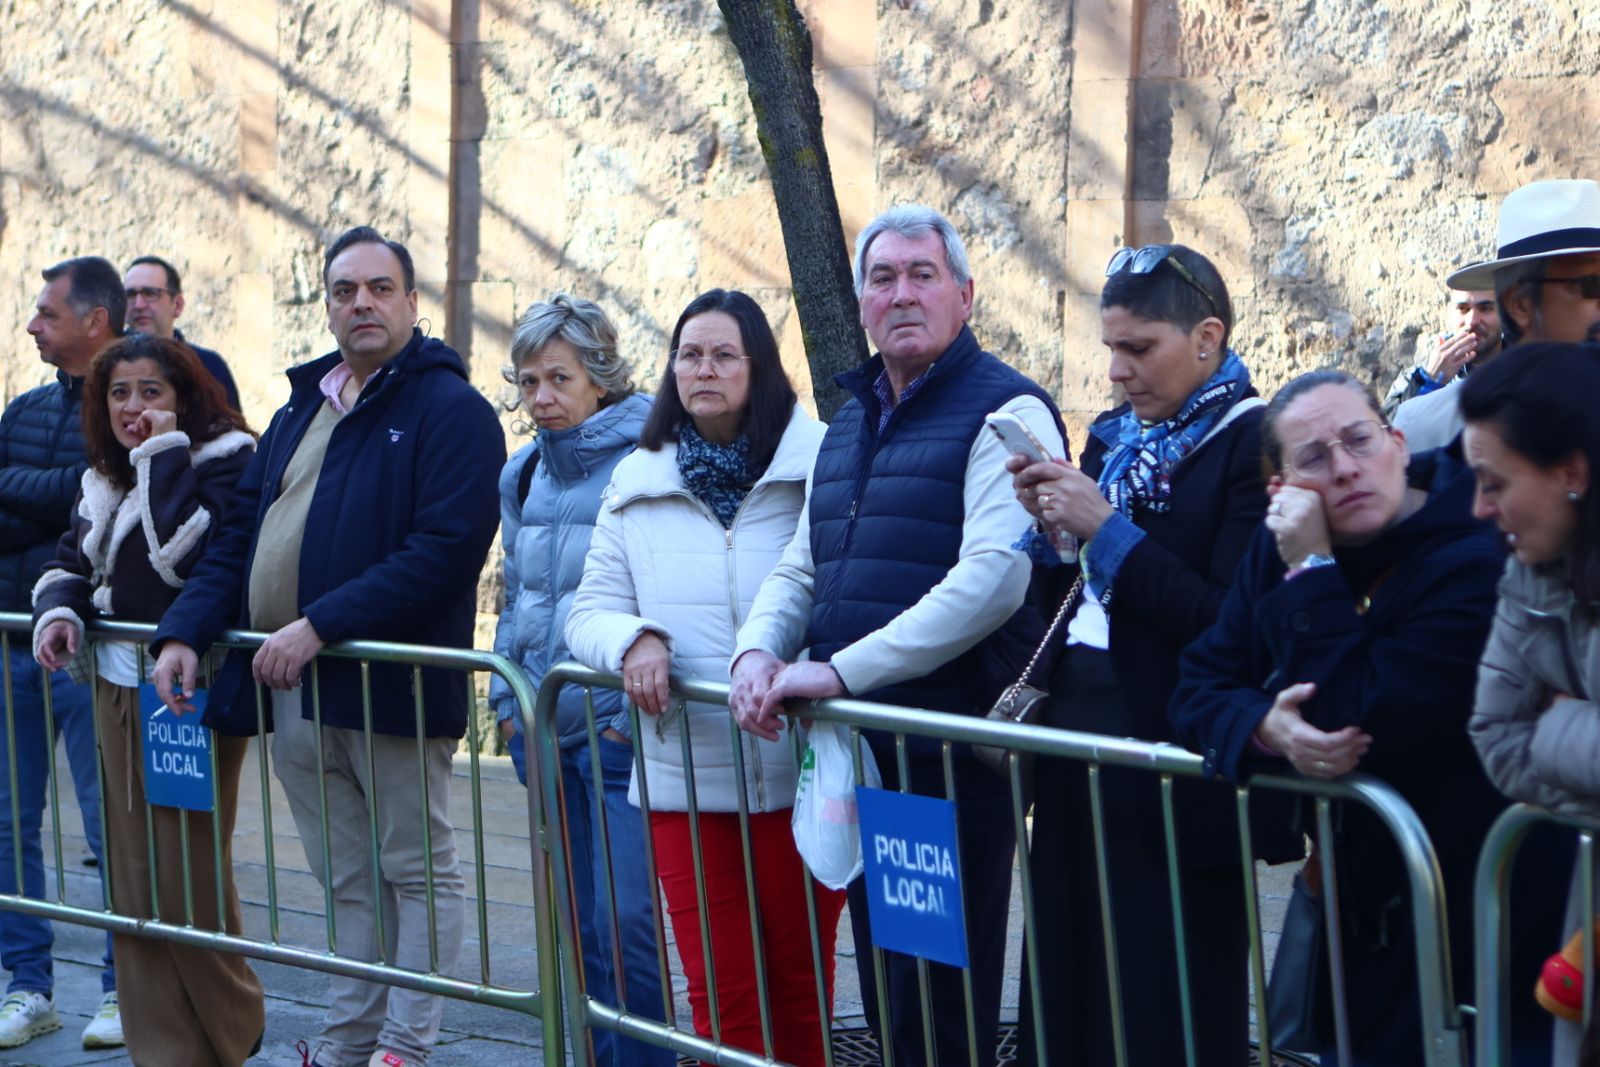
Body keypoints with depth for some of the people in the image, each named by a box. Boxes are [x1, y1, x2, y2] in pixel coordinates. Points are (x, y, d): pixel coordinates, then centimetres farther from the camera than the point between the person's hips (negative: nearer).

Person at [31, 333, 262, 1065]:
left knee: (188, 877, -5)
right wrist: (59, 610, -2)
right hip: (120, 693, 8)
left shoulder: (225, 459, -10)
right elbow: (72, 561, 19)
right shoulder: (104, 476, 14)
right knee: (133, 877, 9)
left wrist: (164, 455, -20)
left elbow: (186, 556, -24)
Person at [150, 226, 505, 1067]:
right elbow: (239, 538, 17)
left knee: (416, 869, 3)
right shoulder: (299, 413, 18)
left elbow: (444, 550, -19)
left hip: (390, 686, -7)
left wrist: (318, 626, -22)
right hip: (289, 692, 7)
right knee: (346, 878, 14)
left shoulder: (450, 411, -7)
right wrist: (184, 630, 0)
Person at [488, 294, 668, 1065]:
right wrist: (507, 698, 13)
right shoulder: (524, 474, 14)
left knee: (625, 922, -11)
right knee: (579, 927, 11)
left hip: (617, 725, -7)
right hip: (545, 726, 7)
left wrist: (635, 709, -15)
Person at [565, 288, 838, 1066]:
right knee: (722, 999, 1)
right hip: (685, 780, 2)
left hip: (799, 773, -2)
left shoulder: (819, 466, -3)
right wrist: (633, 641, -12)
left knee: (803, 993, 8)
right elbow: (590, 609, 11)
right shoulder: (637, 485, 11)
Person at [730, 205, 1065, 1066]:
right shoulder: (850, 424, 18)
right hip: (860, 749, 8)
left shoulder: (1004, 411, -9)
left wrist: (843, 671, -22)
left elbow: (992, 579, -21)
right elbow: (799, 569, 22)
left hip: (951, 754, -8)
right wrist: (758, 649, -1)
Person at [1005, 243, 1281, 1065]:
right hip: (1078, 736, 8)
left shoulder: (1253, 445, -11)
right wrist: (1049, 523, -2)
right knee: (1070, 989, 12)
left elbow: (1230, 624, -19)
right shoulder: (1115, 438, 13)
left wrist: (1107, 532, -18)